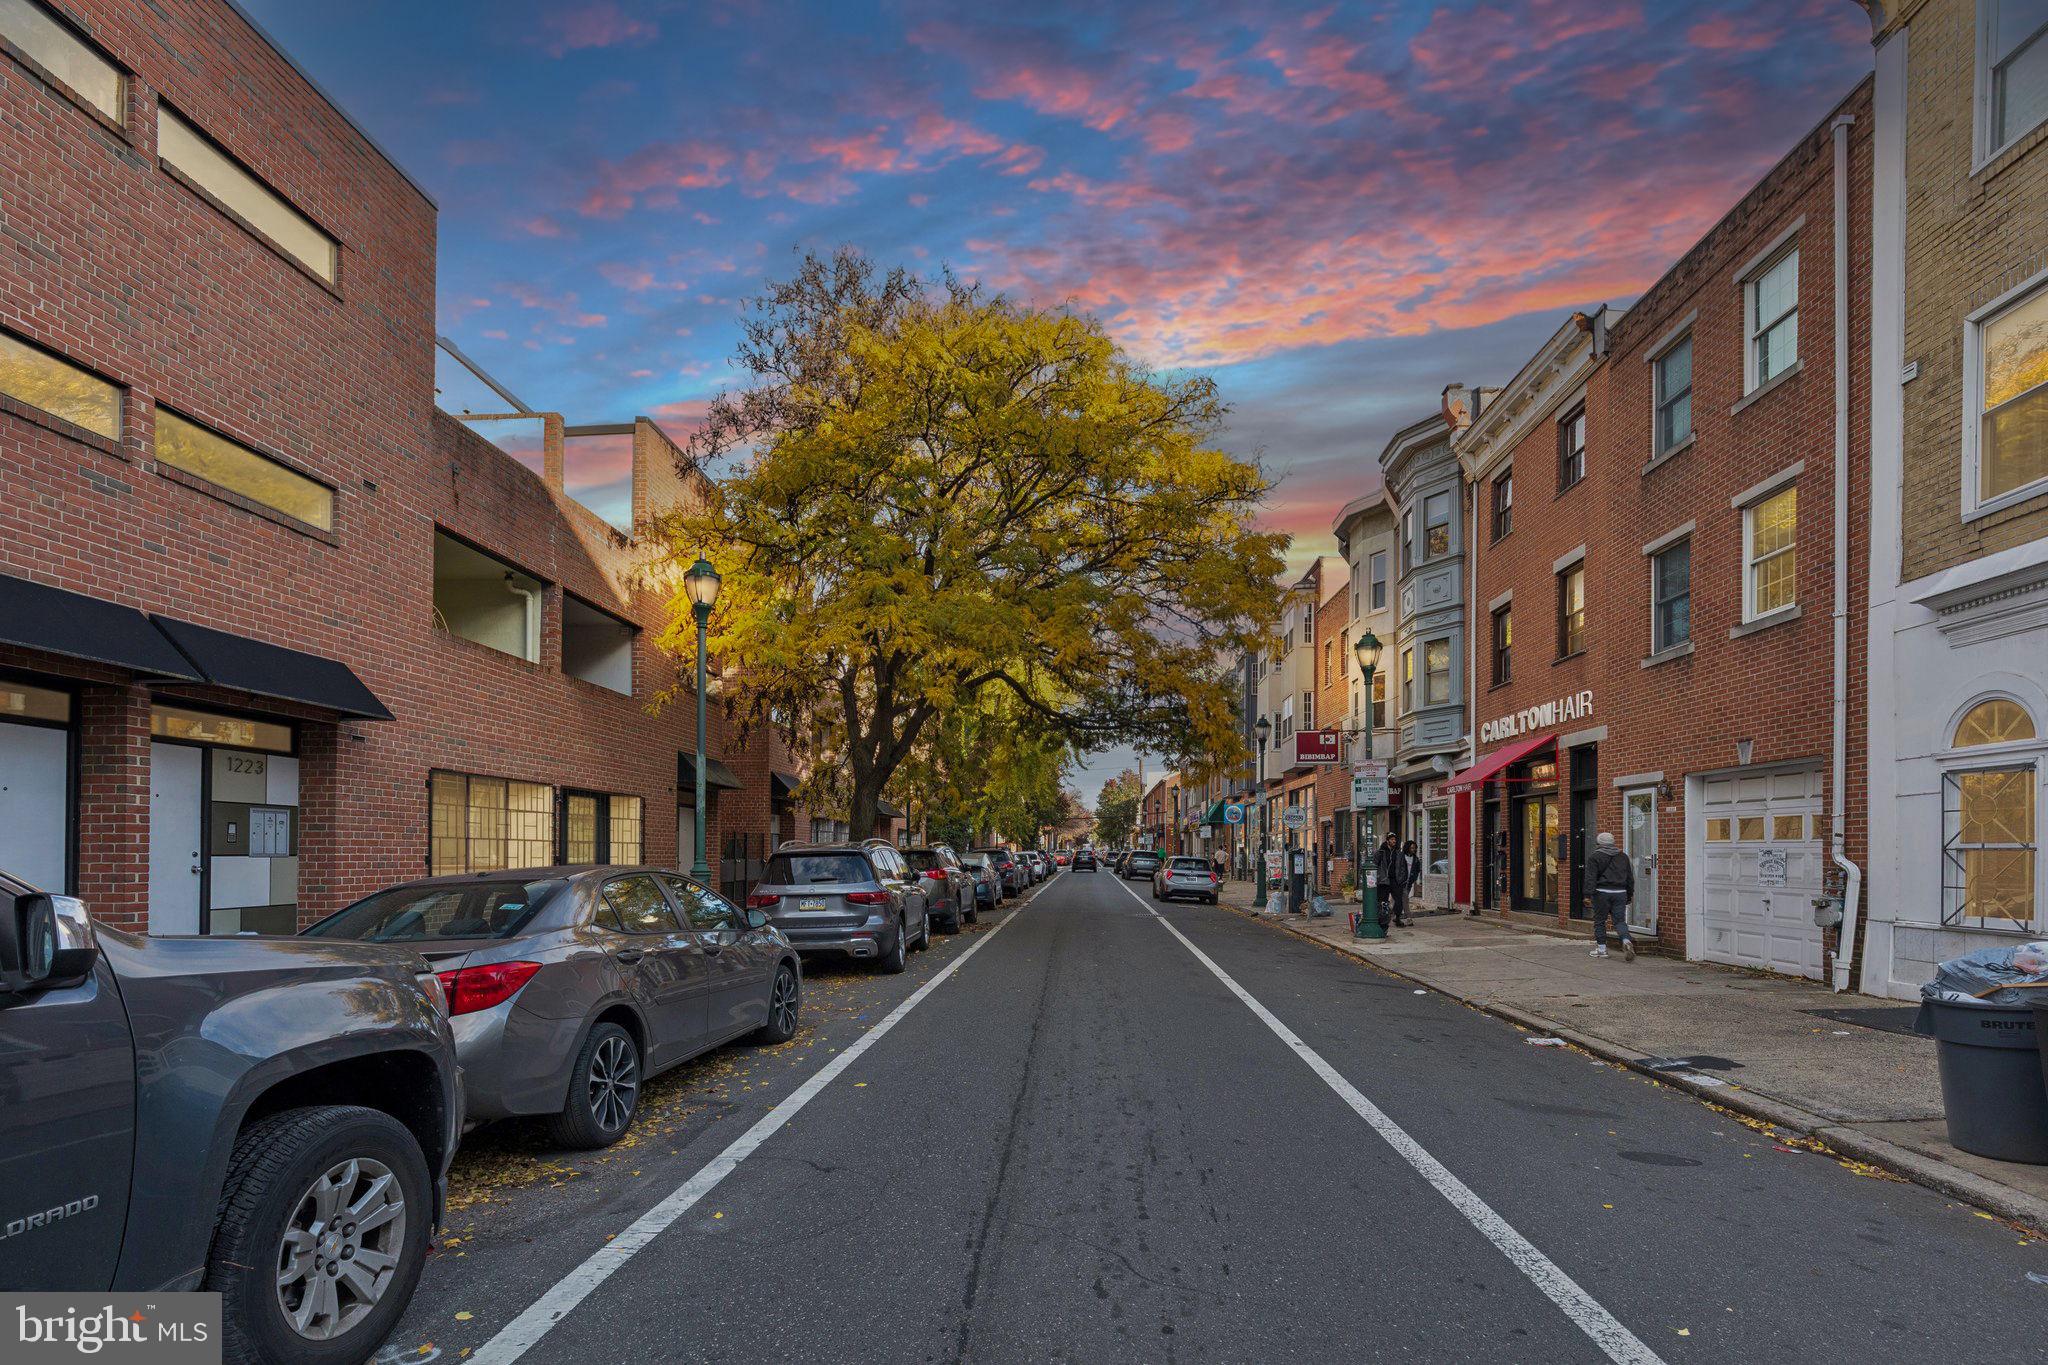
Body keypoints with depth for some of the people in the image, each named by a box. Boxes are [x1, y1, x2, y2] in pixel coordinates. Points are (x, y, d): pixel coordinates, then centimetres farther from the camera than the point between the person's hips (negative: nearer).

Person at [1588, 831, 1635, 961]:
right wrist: (1630, 894, 26)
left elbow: (1590, 878, -9)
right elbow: (1630, 878, 19)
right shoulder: (1623, 857, 14)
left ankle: (1601, 948, 10)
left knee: (1600, 921, 7)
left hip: (1602, 892, -4)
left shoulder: (1595, 857, -2)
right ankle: (1626, 940, -19)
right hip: (1620, 892, 4)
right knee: (1620, 920, 6)